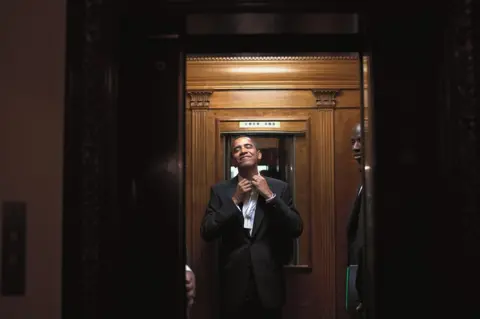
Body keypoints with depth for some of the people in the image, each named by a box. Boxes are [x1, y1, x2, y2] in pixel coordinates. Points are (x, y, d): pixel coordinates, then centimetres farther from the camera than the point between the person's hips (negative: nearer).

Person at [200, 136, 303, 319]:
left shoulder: (279, 188, 2)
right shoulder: (220, 190, 3)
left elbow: (296, 229, -5)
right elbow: (206, 233, -5)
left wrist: (270, 196, -11)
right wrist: (234, 200, -11)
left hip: (268, 284, 0)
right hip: (233, 284, 0)